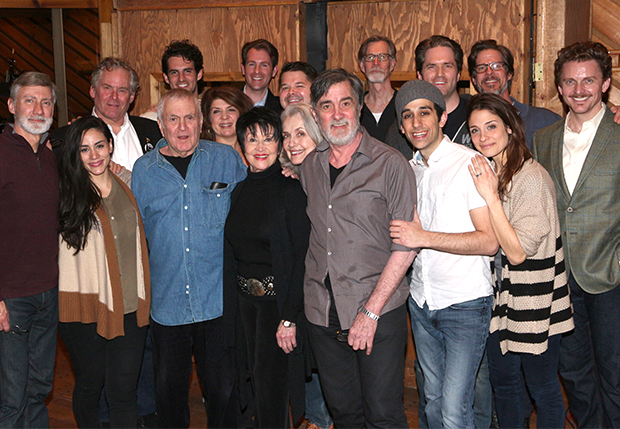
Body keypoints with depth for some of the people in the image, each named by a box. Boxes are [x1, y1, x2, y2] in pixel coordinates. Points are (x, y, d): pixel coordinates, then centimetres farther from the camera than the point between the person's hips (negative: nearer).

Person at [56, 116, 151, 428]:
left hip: (129, 306, 2)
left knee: (123, 391, 3)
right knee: (89, 385, 14)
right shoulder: (67, 192, -5)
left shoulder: (127, 182, 7)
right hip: (85, 308, -2)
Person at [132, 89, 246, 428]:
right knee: (168, 388, 12)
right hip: (166, 301, 2)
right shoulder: (143, 170, 5)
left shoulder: (226, 159, 1)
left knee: (222, 387, 5)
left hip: (218, 299, -1)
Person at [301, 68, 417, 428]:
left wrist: (371, 311, -14)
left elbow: (405, 247, -11)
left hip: (380, 312, -4)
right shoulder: (309, 167, 8)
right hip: (322, 314, 5)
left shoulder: (391, 164, -8)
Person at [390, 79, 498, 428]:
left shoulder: (470, 163, -12)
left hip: (466, 304, -6)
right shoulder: (410, 170, 11)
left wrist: (423, 237, -21)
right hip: (422, 301, 7)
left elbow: (489, 241, -18)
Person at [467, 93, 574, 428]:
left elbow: (517, 252, -22)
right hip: (501, 294, 7)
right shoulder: (487, 172, 5)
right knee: (502, 381, 19)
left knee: (543, 388, 10)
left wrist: (491, 196, -26)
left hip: (535, 301, -7)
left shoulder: (532, 177, -20)